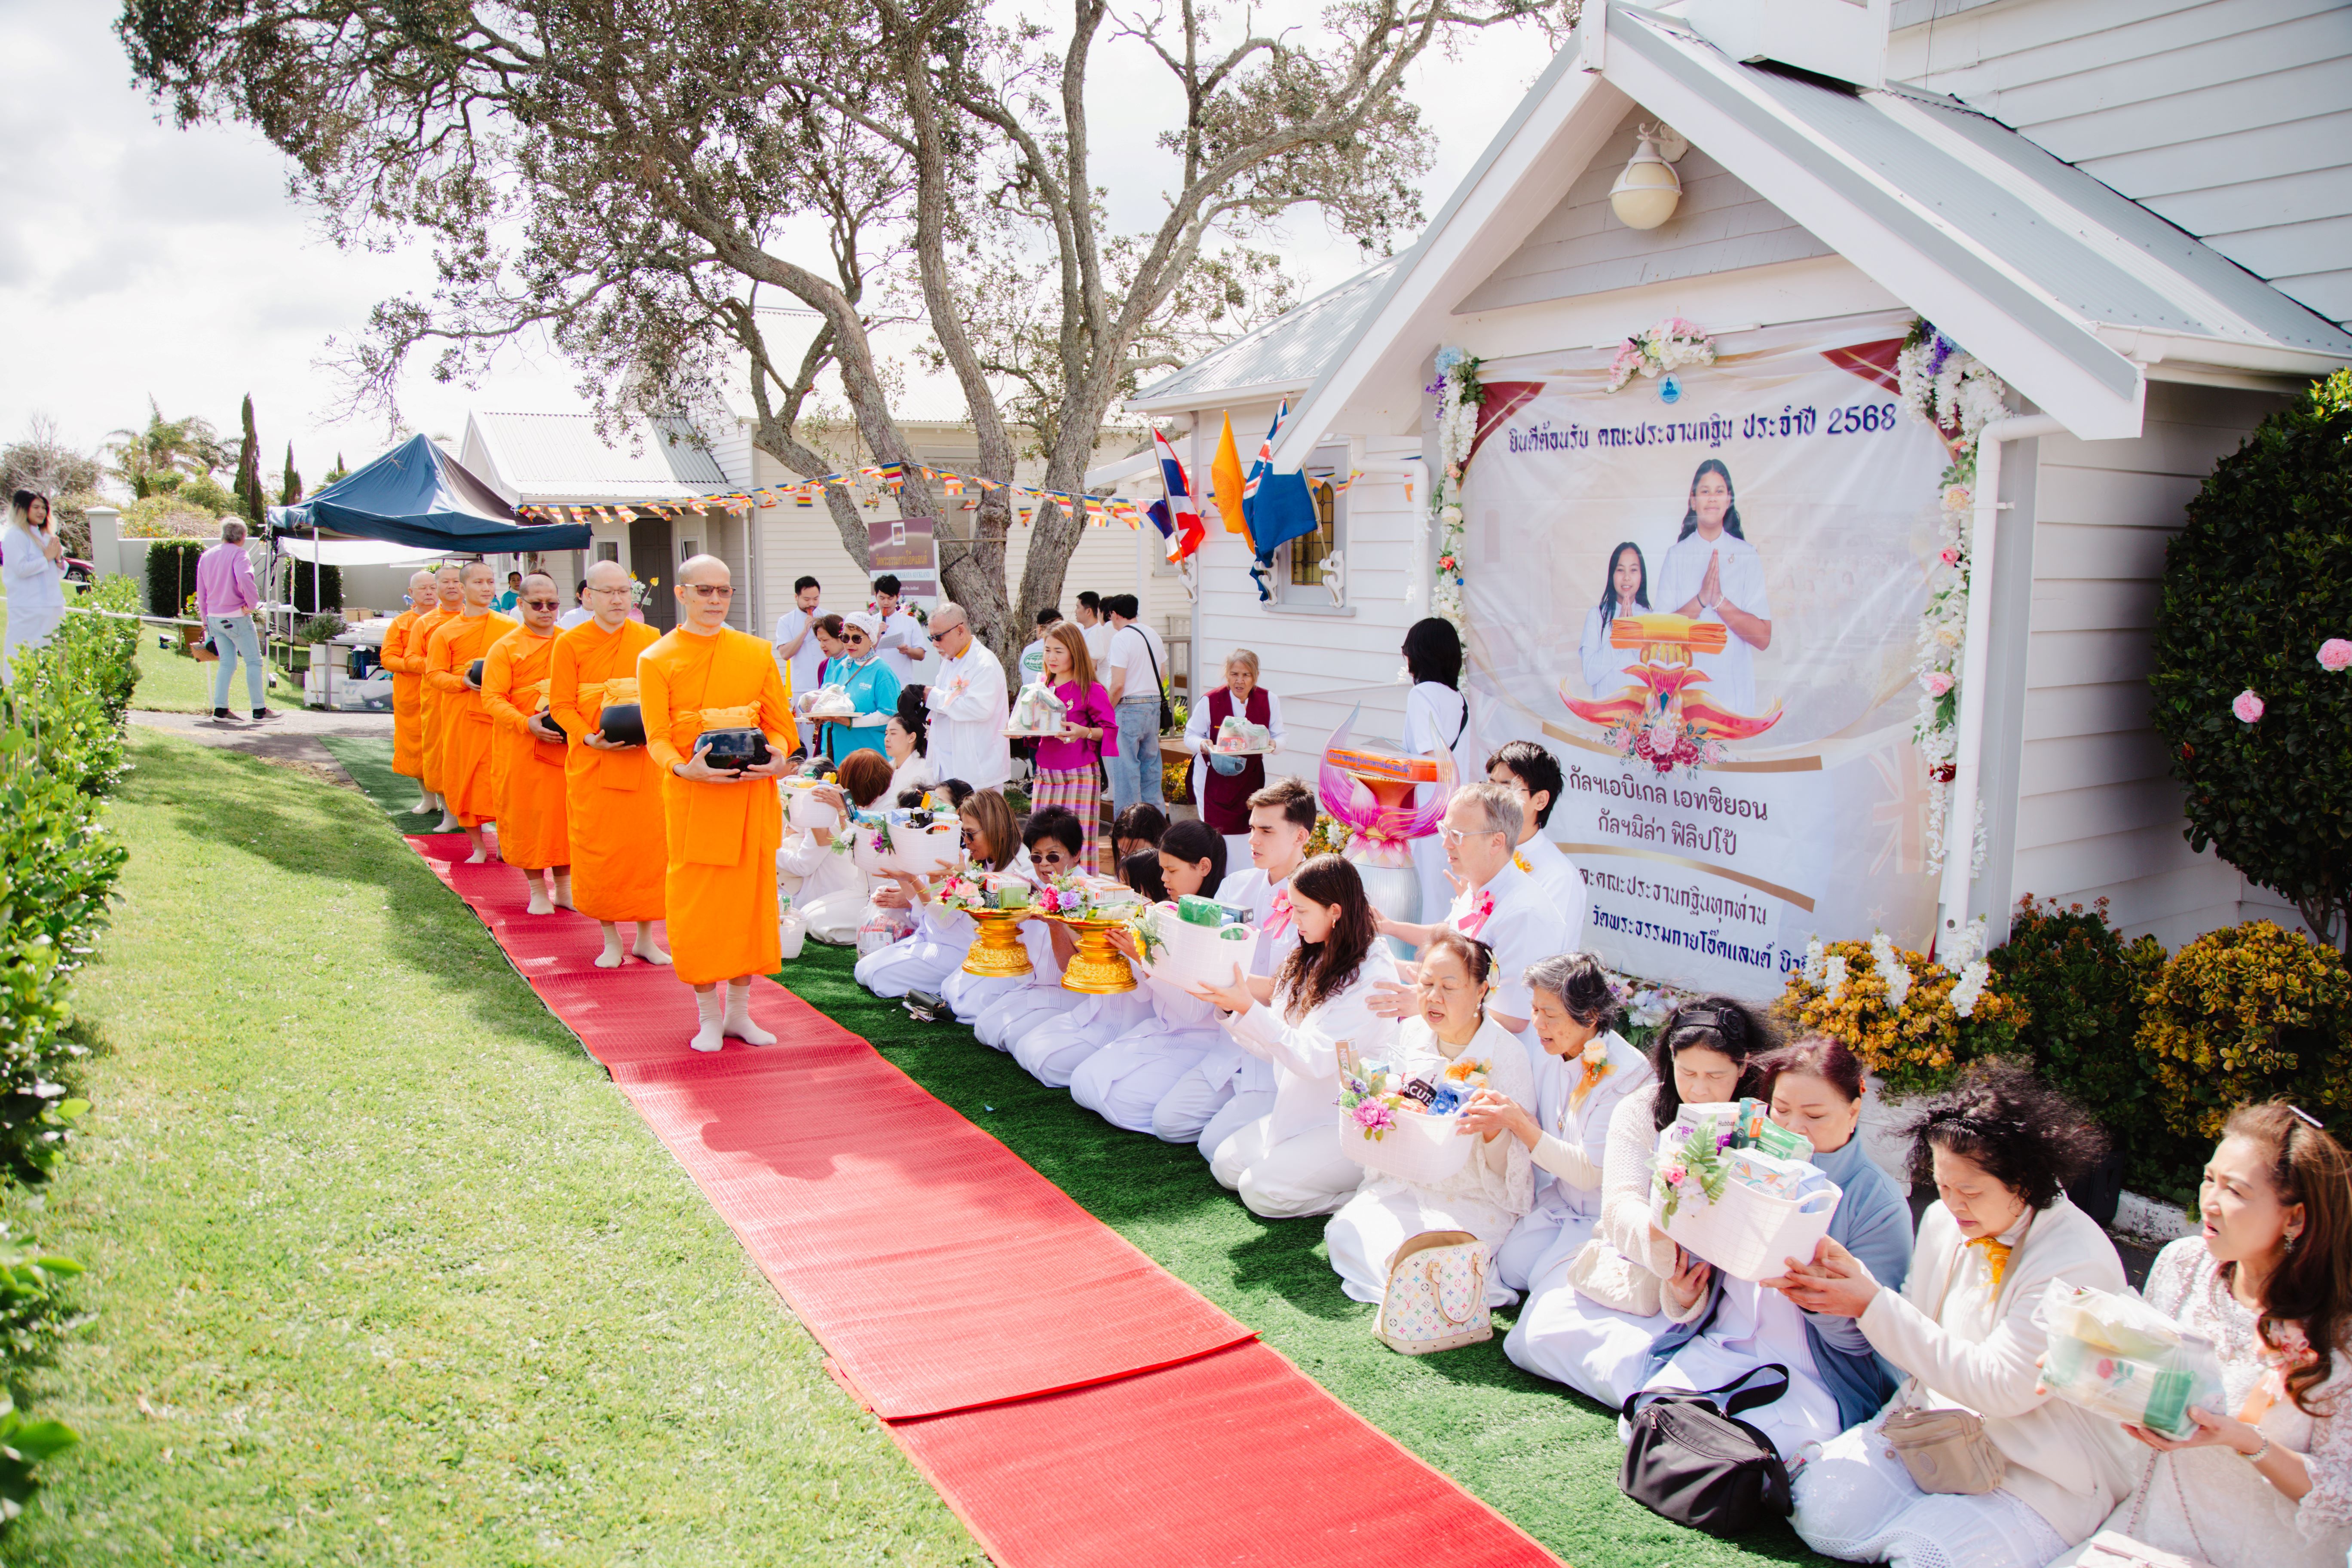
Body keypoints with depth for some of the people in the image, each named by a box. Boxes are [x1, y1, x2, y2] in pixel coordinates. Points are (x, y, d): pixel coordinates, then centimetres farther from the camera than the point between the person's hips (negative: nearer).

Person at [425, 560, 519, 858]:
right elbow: (434, 675, 3)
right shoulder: (445, 632, 6)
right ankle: (478, 847, 15)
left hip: (501, 714, -1)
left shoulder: (510, 627, 6)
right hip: (460, 716, 1)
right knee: (464, 778, 4)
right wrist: (462, 681, -15)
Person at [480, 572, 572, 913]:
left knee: (564, 812, 6)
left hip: (565, 745, 3)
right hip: (521, 748, -3)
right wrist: (526, 723, -22)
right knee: (527, 815, 2)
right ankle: (537, 890, 13)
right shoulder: (505, 648, -1)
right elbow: (492, 698, -7)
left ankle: (563, 887, 18)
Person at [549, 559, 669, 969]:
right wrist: (590, 738, -17)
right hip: (592, 765, -2)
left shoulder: (649, 639, 5)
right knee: (598, 850, 1)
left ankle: (646, 936, 17)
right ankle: (611, 939, 15)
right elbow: (561, 705, -2)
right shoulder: (570, 643, -2)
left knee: (649, 845, 3)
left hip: (644, 761, 2)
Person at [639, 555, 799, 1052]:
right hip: (692, 796, -2)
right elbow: (657, 737, -6)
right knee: (695, 903, 1)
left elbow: (780, 724, 7)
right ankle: (708, 1016, 15)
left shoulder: (758, 652, 7)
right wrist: (685, 767, -26)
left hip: (753, 794, 3)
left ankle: (739, 1010, 21)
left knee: (750, 897, 7)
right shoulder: (656, 660, 0)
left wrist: (777, 756, -14)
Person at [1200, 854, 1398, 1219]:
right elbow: (1274, 1050, 10)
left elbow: (1317, 1059, -24)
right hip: (1304, 1109, 9)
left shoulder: (1373, 975, -18)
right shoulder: (1309, 962, 10)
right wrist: (1230, 1009, -5)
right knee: (1225, 1164, -1)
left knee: (1262, 1190, -18)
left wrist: (1249, 1009, -27)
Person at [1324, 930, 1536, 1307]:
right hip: (1405, 1183, 5)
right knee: (1344, 1232, -17)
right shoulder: (1412, 1033, 2)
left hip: (1474, 1200, -5)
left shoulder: (1507, 1054, -12)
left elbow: (1510, 1168, -11)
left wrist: (1495, 1132, -33)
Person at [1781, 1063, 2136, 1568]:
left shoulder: (2078, 1261, -20)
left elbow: (2000, 1388, -24)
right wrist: (1853, 1278, -12)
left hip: (2044, 1474, -5)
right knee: (1819, 1506, -16)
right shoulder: (1944, 1220, 1)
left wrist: (1873, 1305, -25)